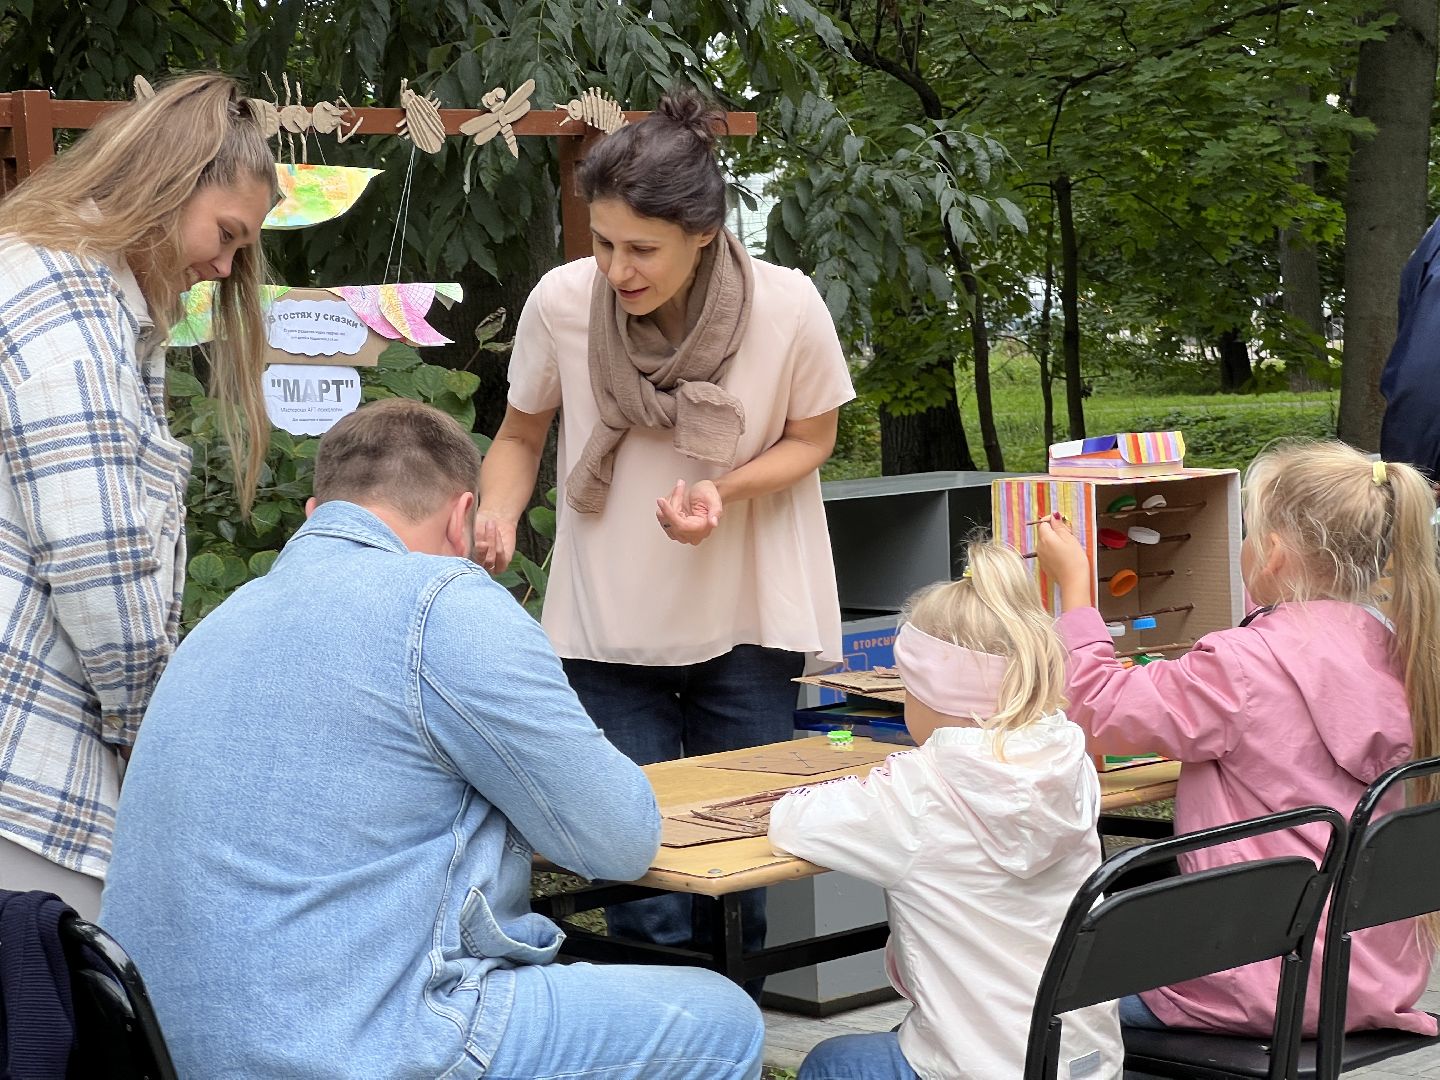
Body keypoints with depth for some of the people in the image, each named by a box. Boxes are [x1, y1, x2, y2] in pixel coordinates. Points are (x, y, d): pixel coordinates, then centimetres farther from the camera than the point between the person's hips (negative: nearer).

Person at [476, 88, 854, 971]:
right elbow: (521, 436, 2)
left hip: (747, 623, 0)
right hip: (610, 627, 0)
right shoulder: (561, 301, -16)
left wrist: (725, 491, -20)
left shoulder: (786, 307, -18)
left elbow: (812, 437, -1)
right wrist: (498, 514, -19)